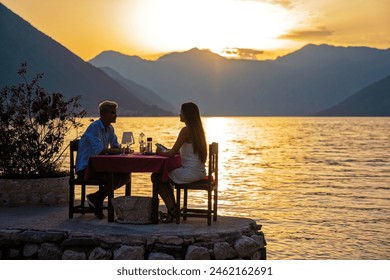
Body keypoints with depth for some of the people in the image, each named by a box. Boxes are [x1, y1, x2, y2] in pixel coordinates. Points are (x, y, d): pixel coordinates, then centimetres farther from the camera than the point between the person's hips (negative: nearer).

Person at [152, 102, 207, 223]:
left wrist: (160, 152, 3)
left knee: (156, 177, 6)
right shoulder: (198, 129, 10)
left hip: (190, 172, -9)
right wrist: (165, 151, 15)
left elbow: (172, 153, -17)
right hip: (199, 172, 9)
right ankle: (173, 209, 27)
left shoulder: (186, 130, -17)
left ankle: (171, 209, 8)